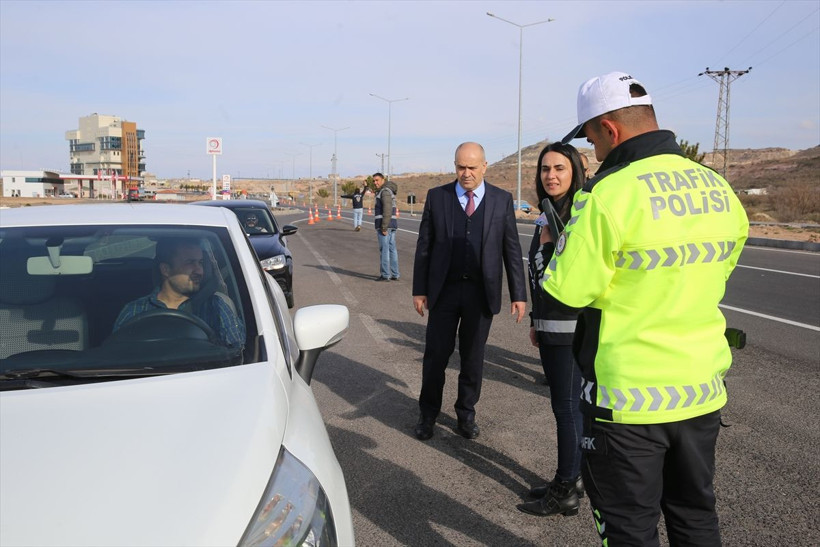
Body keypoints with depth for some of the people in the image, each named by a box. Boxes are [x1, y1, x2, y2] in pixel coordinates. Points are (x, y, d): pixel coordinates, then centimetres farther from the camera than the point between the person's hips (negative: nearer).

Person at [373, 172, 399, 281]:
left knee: (384, 250, -5)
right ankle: (395, 275, 14)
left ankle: (385, 275, -3)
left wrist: (384, 227, -22)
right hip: (392, 224, 10)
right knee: (392, 249, 10)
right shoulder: (388, 191, 19)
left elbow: (387, 210, -21)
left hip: (384, 224, -10)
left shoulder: (385, 191, -13)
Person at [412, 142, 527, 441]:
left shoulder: (502, 200, 2)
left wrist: (519, 294, 0)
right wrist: (419, 289, 0)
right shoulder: (437, 196, 2)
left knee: (473, 357, 11)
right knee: (436, 354, 5)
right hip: (444, 290, 0)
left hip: (482, 292, 0)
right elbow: (424, 246, 3)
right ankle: (428, 413, 24)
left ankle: (466, 413, 28)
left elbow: (512, 250, 2)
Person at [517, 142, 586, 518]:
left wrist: (553, 239, -28)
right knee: (561, 405, 16)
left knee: (568, 406, 1)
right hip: (549, 327, 9)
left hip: (573, 327, -8)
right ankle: (569, 480, 29)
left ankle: (566, 493, 15)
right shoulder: (546, 215, 13)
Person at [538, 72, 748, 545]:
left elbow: (570, 289, -16)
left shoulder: (611, 192, -20)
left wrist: (562, 243, 4)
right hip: (703, 390, 7)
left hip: (631, 396, -6)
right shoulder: (718, 188, 1)